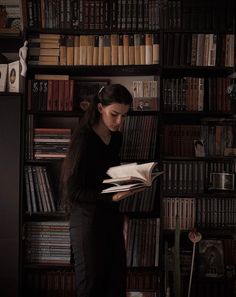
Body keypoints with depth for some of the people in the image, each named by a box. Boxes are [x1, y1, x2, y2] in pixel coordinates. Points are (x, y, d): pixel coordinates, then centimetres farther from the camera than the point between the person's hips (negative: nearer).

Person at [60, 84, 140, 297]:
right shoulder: (83, 138, -14)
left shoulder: (116, 139, 8)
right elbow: (72, 191, -16)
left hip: (111, 216, 7)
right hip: (87, 218, -7)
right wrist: (112, 197, -23)